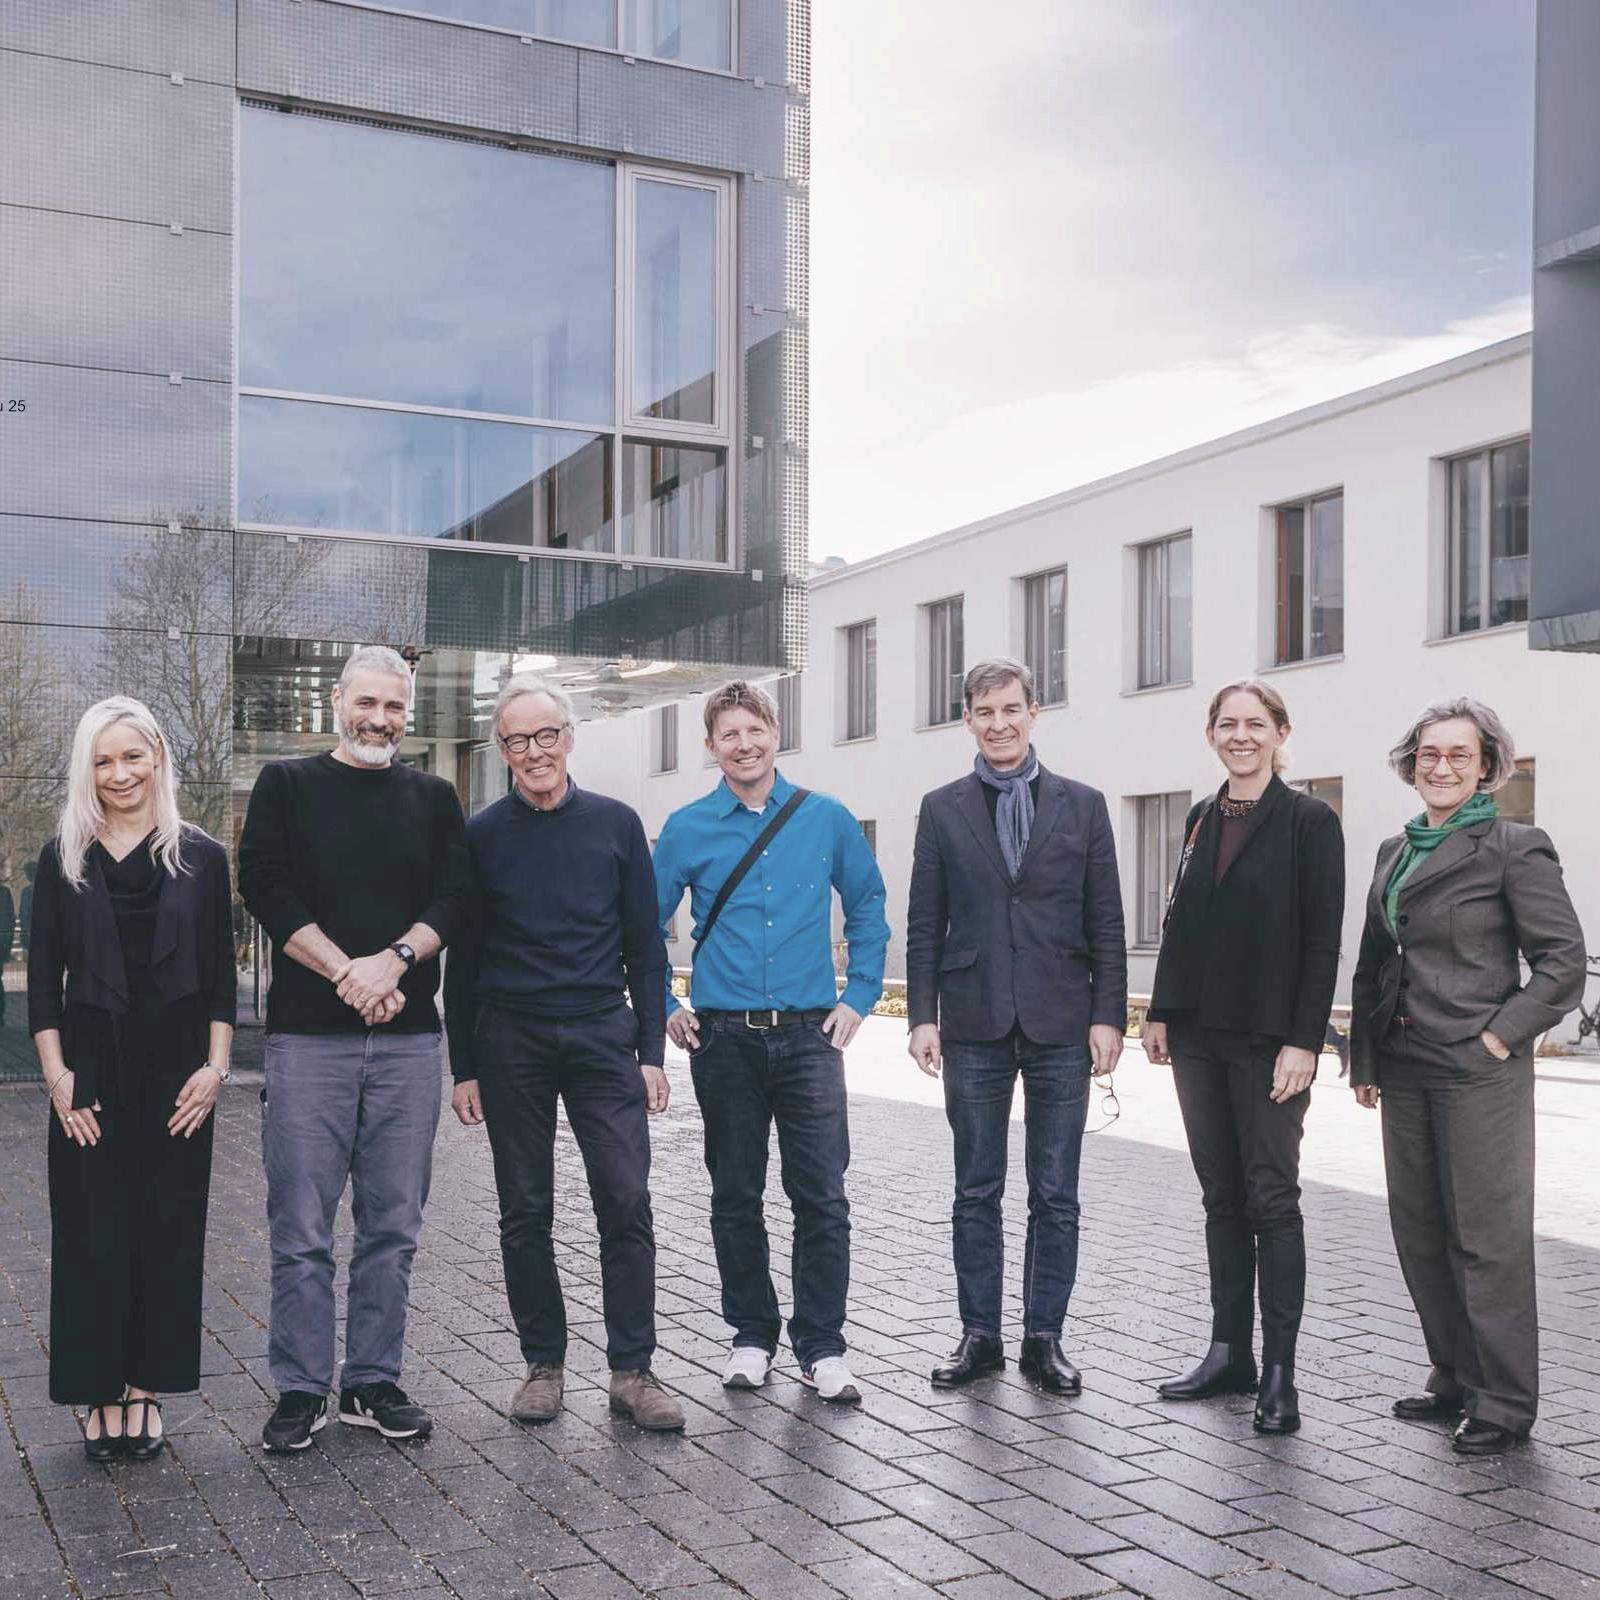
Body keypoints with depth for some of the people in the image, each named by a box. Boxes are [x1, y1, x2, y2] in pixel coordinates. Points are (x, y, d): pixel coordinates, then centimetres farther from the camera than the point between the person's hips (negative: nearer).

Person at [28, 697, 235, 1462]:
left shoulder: (200, 856, 4)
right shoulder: (64, 859, 5)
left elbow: (221, 974, 4)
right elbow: (43, 974, 4)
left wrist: (215, 1065, -4)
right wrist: (55, 1072, -5)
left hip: (176, 1074, 0)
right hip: (92, 1073, 0)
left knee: (168, 1228, 5)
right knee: (92, 1232, 2)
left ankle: (145, 1388, 16)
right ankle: (100, 1393, 13)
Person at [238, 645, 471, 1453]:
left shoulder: (434, 800, 14)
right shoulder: (286, 786, 7)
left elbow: (454, 899, 4)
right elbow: (266, 889, -4)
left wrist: (393, 960, -14)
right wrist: (348, 973, -14)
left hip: (407, 1038, 3)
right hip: (307, 1034, -2)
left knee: (393, 1226, 7)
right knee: (301, 1228, 0)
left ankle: (373, 1384, 17)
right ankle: (300, 1390, 11)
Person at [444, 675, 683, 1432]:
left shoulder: (615, 824, 5)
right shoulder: (481, 836, 4)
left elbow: (645, 946, 7)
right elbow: (462, 958, 7)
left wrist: (651, 1051, 1)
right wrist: (463, 1068, 4)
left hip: (602, 1036, 0)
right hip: (510, 1042, 0)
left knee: (627, 1203, -5)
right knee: (525, 1213, 6)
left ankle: (632, 1371, 3)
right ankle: (544, 1364, 18)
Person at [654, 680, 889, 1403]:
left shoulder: (827, 820, 4)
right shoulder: (687, 829, 3)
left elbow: (868, 907, 14)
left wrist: (859, 997, 7)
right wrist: (665, 1008, 6)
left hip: (809, 1037, 0)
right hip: (723, 1039, 0)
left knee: (822, 1196, -3)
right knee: (736, 1197, 8)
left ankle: (822, 1348, 8)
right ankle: (751, 1337, 22)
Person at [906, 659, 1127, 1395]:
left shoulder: (1082, 805, 5)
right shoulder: (942, 808, 6)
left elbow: (1105, 923, 4)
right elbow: (924, 924, 6)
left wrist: (1108, 1016, -3)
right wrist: (923, 1015, -2)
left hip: (1060, 1026, 0)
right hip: (974, 1027, 0)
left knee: (1055, 1195, 5)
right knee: (976, 1191, 7)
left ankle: (1044, 1339, 15)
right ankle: (980, 1335, 17)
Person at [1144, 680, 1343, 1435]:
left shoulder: (1309, 821, -6)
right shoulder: (1202, 819, 11)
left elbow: (1323, 940, -10)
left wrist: (1304, 1041, -16)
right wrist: (1160, 1014, 9)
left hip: (1269, 1039, -6)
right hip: (1199, 1035, 6)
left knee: (1272, 1198, -1)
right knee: (1222, 1197, 11)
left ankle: (1279, 1373, 5)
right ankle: (1230, 1353, 20)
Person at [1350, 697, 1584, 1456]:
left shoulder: (1514, 848, -7)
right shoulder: (1394, 850, 12)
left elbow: (1563, 960, -9)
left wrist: (1500, 1037, -14)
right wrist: (1364, 1059, 13)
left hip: (1478, 1072, -7)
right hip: (1404, 1069, 7)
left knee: (1487, 1237, 0)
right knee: (1419, 1232, 13)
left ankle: (1504, 1401, 11)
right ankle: (1454, 1378, 26)